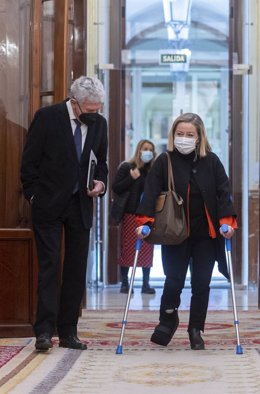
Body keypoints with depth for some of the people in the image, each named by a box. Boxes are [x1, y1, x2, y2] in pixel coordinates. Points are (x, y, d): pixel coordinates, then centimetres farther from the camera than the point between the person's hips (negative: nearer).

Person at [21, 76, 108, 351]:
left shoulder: (98, 123, 5)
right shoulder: (47, 117, -8)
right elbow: (29, 161, -5)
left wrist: (101, 182, -2)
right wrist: (33, 195, -7)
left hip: (80, 205, 4)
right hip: (49, 205, -4)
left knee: (77, 269, 5)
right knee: (49, 266, -8)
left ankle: (68, 332, 11)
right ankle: (44, 331, -6)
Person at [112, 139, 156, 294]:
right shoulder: (126, 167, 2)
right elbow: (116, 188, -5)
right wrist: (132, 178, -15)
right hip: (130, 214, -2)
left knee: (147, 250, 3)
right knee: (127, 248, 0)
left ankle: (146, 283, 10)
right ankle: (125, 283, 9)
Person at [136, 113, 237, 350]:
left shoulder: (211, 161, 2)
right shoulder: (164, 162, -2)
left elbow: (223, 192, 0)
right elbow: (151, 192, -8)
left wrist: (227, 221, -14)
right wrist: (144, 221, -21)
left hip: (205, 234, 1)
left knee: (201, 284, 4)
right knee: (174, 281, -2)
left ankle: (196, 330, 20)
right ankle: (167, 320, 25)